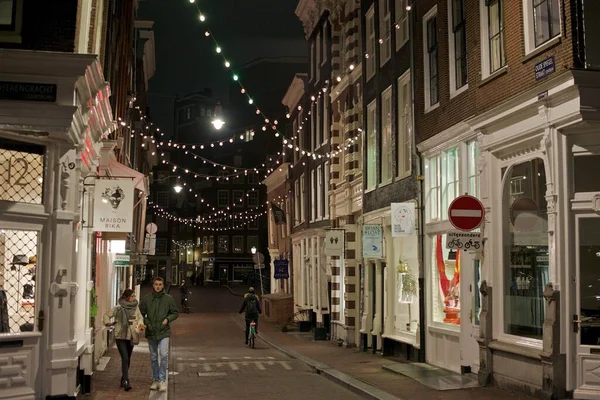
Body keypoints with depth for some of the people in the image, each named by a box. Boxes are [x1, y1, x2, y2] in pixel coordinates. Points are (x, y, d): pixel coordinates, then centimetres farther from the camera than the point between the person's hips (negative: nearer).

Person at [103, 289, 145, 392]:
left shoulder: (135, 308, 5)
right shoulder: (118, 309, -6)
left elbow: (140, 317, 9)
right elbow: (106, 315, 2)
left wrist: (140, 324, -11)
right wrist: (107, 322, -16)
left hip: (131, 337, 5)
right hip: (120, 337, -5)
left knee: (127, 359, 14)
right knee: (125, 359, -14)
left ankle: (123, 380, 28)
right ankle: (126, 382, -17)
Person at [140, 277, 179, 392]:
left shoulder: (168, 299, 0)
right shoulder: (146, 299, 2)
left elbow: (175, 313, 7)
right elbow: (141, 313, 9)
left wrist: (168, 319, -10)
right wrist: (146, 322, -6)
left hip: (164, 332, -2)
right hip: (151, 332, 2)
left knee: (164, 355, -16)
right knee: (154, 358, 11)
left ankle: (162, 380, -9)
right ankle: (155, 380, 23)